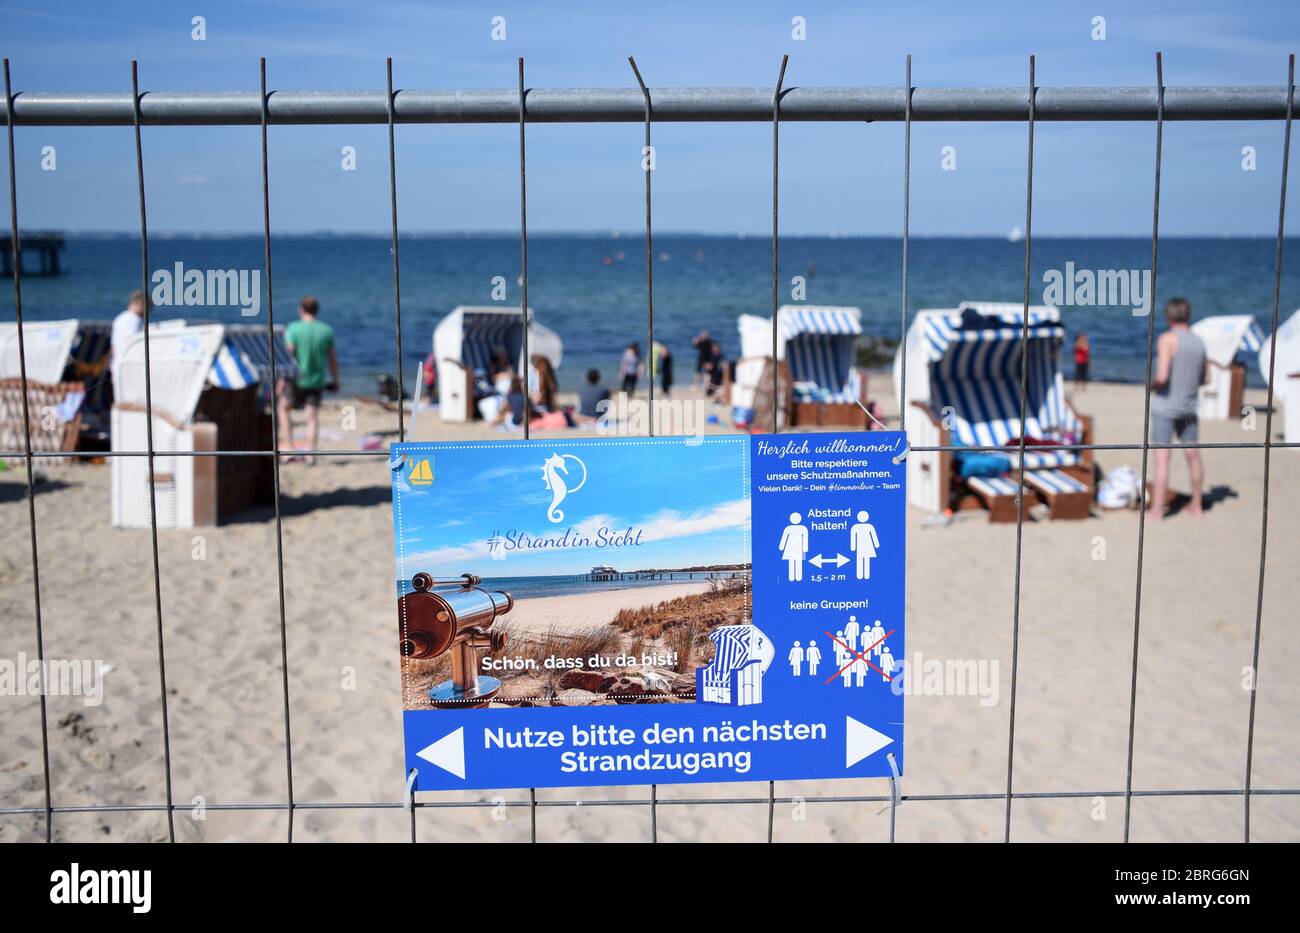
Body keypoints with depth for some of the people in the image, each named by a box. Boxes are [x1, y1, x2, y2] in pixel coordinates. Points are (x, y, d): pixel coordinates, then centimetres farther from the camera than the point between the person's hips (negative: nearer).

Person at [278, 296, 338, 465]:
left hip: (297, 378, -2)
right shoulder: (326, 330, 0)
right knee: (313, 416, 4)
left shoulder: (293, 329, -9)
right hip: (318, 380, 2)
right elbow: (332, 359, 4)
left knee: (283, 408, 19)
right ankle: (310, 454, 0)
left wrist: (282, 379, -8)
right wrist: (335, 380, 14)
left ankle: (288, 446, 16)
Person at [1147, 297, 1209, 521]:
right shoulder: (1199, 342, 3)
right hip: (1189, 406, 6)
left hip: (1165, 406, -6)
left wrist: (1152, 385, -4)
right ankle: (1196, 505, 25)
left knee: (1161, 459, -4)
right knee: (1193, 456, 15)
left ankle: (1156, 511, -3)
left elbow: (1161, 376, -24)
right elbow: (1205, 378, 11)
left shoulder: (1168, 339, -16)